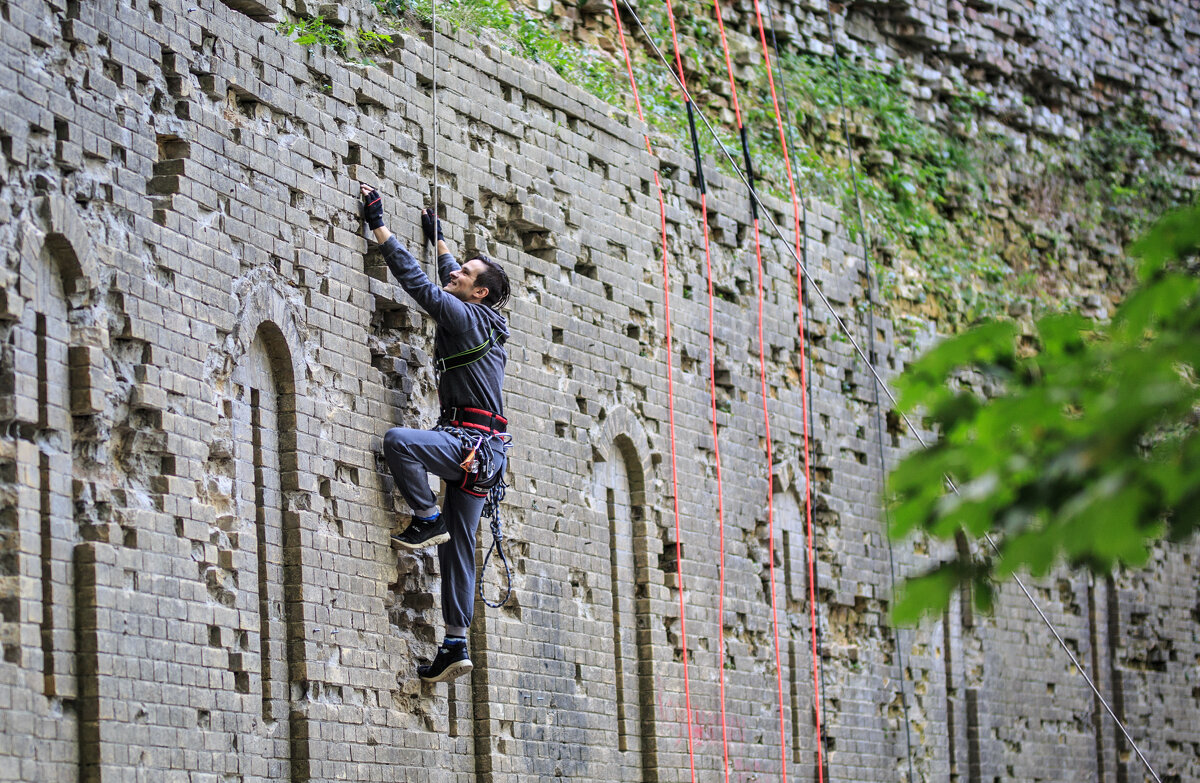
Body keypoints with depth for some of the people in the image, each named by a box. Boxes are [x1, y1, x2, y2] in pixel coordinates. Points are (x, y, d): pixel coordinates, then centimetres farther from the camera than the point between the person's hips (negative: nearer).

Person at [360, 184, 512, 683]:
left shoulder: (465, 317, -7)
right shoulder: (485, 323, 19)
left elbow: (417, 281, -7)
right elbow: (446, 281, 39)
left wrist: (378, 225, -1)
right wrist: (438, 240, 50)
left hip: (470, 439, -9)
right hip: (479, 451, 9)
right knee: (457, 547, 5)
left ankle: (427, 520, -17)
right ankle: (456, 645, 3)